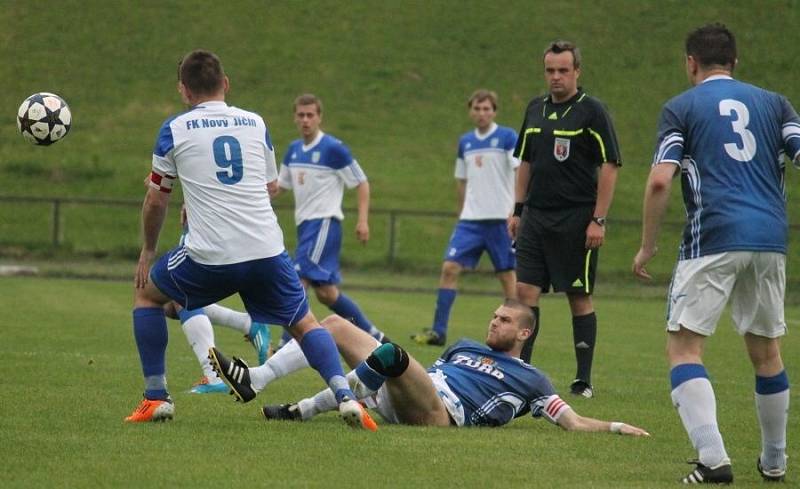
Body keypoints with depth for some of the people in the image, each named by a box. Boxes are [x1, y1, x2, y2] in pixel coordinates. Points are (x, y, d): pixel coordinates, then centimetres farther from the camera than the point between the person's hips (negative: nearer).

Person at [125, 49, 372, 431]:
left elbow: (156, 202, 12)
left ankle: (156, 397, 16)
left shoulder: (175, 130, 5)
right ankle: (344, 395, -9)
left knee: (146, 293, 22)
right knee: (304, 324, 16)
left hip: (210, 256, -2)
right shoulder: (256, 124, 14)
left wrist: (148, 250, 29)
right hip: (266, 250, 2)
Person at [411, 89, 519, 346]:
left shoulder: (507, 137, -4)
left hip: (500, 219, -5)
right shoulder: (465, 142, 13)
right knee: (450, 267, -6)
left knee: (507, 275, 0)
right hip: (470, 219, 5)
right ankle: (438, 331, -4)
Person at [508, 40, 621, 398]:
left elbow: (609, 167, -9)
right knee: (525, 291, -1)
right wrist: (518, 209, 14)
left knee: (580, 298, 0)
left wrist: (598, 220, -14)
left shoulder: (592, 111, -7)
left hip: (576, 221, -5)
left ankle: (584, 380, 7)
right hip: (536, 218, 5)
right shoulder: (535, 110, 12)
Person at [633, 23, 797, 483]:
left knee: (684, 347, 0)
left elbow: (660, 182, -5)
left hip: (713, 240, -4)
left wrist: (648, 246, 5)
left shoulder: (681, 108, 6)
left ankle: (713, 457, -17)